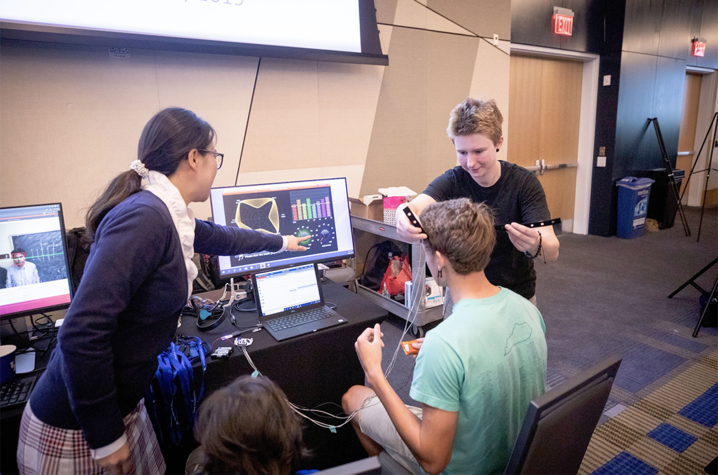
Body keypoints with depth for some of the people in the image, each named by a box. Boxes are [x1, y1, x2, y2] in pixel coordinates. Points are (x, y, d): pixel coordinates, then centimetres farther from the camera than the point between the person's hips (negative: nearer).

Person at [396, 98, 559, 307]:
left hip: (516, 296, 0)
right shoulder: (451, 181, -15)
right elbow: (416, 206, -34)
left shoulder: (524, 182, -17)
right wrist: (404, 217, -58)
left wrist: (535, 245, -49)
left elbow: (553, 251, -25)